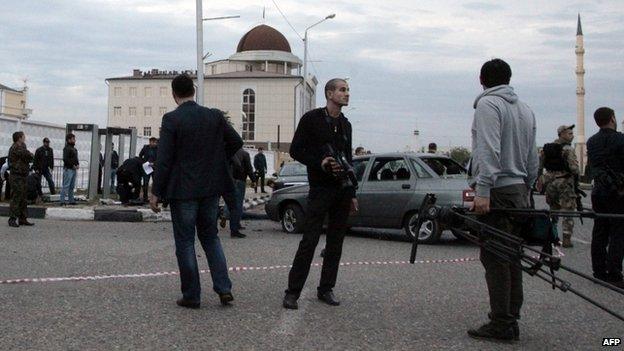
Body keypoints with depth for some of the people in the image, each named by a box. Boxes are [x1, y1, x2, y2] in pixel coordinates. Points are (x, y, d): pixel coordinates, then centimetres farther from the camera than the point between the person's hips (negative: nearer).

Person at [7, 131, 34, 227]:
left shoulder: (20, 148, 19)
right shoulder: (15, 148, -12)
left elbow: (30, 158, 18)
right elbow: (29, 155, -17)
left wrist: (29, 156, -1)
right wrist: (30, 154, 3)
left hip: (22, 176, 10)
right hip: (16, 177, -10)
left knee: (23, 198, 11)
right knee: (16, 198, -10)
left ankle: (23, 219, 16)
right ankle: (12, 219, -8)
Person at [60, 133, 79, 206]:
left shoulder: (74, 149, 19)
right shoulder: (67, 148, -10)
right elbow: (65, 159, -19)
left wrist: (77, 164, 7)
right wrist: (72, 165, -15)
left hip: (74, 170, 9)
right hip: (68, 169, -9)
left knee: (72, 186, 13)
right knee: (66, 186, -9)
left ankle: (71, 200, 19)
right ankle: (63, 201, -8)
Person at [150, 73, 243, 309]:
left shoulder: (171, 119, -12)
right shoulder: (214, 116, 1)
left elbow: (164, 159, -13)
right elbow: (236, 142, 6)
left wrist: (156, 192, -7)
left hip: (182, 190, -4)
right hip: (211, 188, 4)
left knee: (185, 242, 6)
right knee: (210, 237, 17)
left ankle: (191, 296, 10)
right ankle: (224, 288, 9)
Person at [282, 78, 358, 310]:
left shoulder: (345, 125, 16)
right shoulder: (312, 119, -2)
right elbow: (295, 151, -4)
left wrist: (351, 193, 17)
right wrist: (320, 163, -18)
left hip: (342, 191, 6)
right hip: (320, 189, -6)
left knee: (336, 242, 7)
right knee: (309, 241, -8)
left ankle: (326, 289, 15)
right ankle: (292, 292, -2)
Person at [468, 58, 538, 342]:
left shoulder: (488, 104, -7)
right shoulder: (525, 109, 18)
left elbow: (489, 150, -18)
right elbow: (532, 157, 19)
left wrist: (482, 190, -21)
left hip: (496, 191, -8)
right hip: (519, 191, 8)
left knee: (494, 258, -7)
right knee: (511, 257, 11)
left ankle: (501, 324, -6)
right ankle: (511, 320, 16)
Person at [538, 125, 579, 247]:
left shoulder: (546, 148, 8)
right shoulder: (568, 149, -11)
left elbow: (538, 166, 9)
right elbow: (574, 167, -18)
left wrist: (539, 179, 16)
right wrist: (576, 176, 1)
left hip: (549, 183, 6)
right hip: (565, 183, -6)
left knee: (553, 210, 18)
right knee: (568, 212, 0)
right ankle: (566, 239, -4)